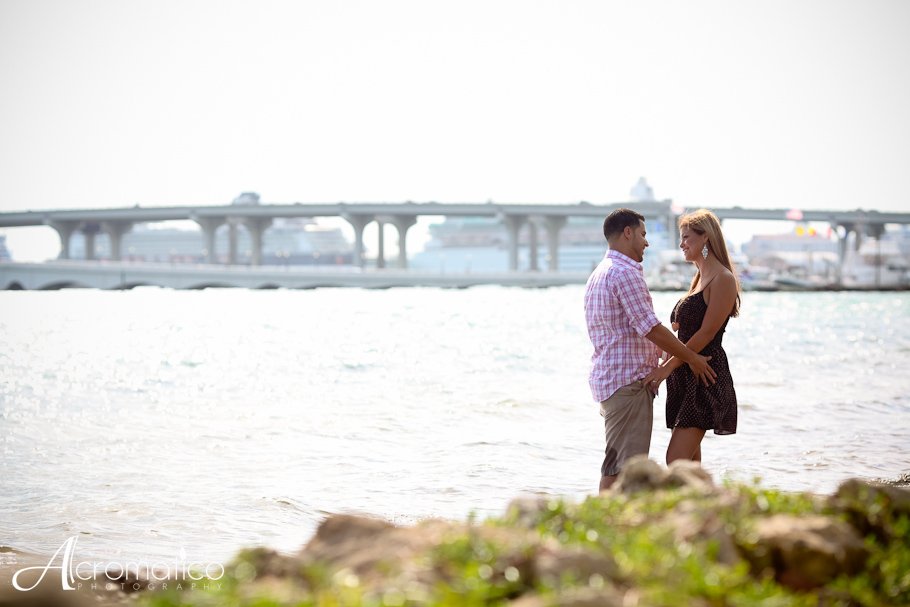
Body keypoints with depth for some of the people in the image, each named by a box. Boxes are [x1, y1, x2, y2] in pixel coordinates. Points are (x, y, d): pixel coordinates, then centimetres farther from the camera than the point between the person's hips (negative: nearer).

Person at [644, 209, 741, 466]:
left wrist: (666, 368, -19)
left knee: (676, 460, -17)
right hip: (686, 377, 10)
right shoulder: (699, 280, 20)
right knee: (689, 461, 8)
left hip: (705, 378, -10)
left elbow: (706, 333, -16)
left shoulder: (723, 280, -10)